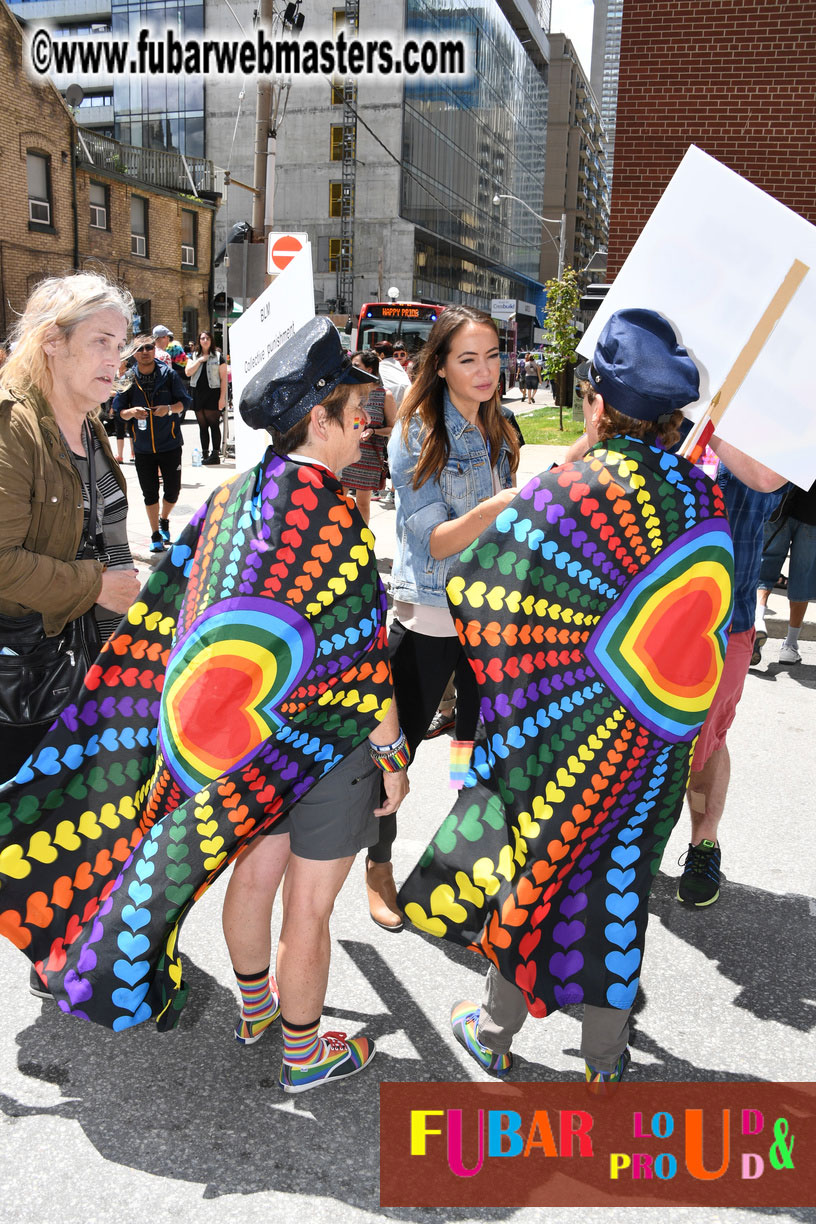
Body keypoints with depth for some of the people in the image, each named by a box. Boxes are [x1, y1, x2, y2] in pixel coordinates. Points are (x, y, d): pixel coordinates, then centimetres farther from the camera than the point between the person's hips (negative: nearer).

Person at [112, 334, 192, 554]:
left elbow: (185, 401, 0)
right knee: (149, 493, 6)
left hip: (170, 444, -1)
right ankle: (156, 535, 20)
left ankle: (164, 520, 34)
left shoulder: (169, 375, -2)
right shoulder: (129, 380, 0)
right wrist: (132, 412, -19)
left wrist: (170, 408, -20)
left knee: (172, 490, 3)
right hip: (143, 447, 1)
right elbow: (118, 411, 2)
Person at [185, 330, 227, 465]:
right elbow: (188, 373, -1)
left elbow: (224, 378, -3)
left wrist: (222, 397, -11)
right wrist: (200, 360, -7)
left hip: (213, 393, -4)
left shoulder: (218, 357, 1)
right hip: (198, 394, 4)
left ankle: (215, 454, -3)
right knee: (202, 426, 8)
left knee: (214, 425, -6)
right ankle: (205, 454, 15)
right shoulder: (194, 356, 13)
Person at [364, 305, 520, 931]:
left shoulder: (501, 431, 7)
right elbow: (435, 540, -19)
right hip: (427, 617, -5)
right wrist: (493, 508, -33)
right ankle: (379, 864, 29)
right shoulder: (415, 435, -11)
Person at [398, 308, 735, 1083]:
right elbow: (711, 620, 4)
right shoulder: (703, 500, -4)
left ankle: (494, 1034, 36)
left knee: (534, 873, 15)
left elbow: (474, 592, -13)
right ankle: (606, 1055, 36)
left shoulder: (564, 494, -19)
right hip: (655, 742, 4)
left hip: (561, 731, -4)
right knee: (617, 883, 19)